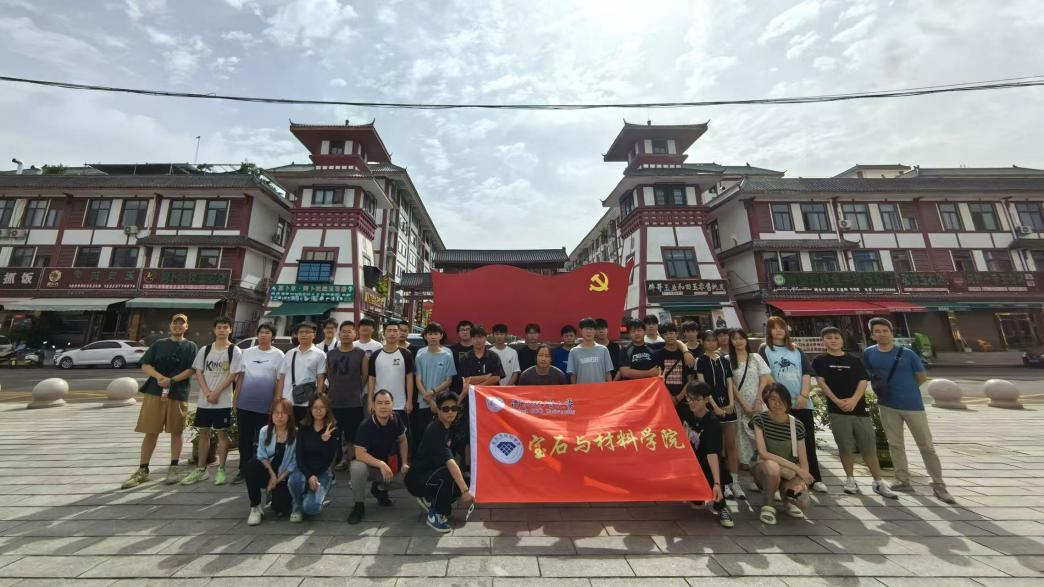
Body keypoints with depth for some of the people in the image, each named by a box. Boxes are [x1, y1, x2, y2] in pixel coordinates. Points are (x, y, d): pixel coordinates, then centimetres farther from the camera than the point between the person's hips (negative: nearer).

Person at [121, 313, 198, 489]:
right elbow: (145, 365, 4)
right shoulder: (159, 344, 9)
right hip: (155, 392, 2)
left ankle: (173, 469, 16)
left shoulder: (190, 346, 3)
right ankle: (142, 471, 18)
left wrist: (171, 380, -18)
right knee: (150, 432, 5)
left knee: (176, 432, 6)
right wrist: (159, 377, -14)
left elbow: (191, 370, -5)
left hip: (179, 394, -2)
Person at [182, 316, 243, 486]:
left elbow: (233, 375, -9)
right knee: (203, 433, 13)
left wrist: (216, 393, -14)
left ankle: (221, 470, 13)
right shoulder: (205, 350, 6)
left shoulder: (234, 351, -5)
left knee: (222, 434, 3)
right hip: (203, 400, 4)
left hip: (223, 401, -4)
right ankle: (200, 469, 25)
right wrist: (206, 392, -9)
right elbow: (198, 372, 4)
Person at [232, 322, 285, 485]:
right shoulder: (247, 352, 6)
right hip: (244, 404, 3)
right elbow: (240, 376, 10)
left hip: (265, 406, -3)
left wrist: (276, 403, -8)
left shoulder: (278, 355, -4)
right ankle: (243, 470, 27)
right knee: (244, 439, 13)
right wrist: (236, 399, 6)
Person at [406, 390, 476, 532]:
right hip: (416, 480, -9)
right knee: (449, 474, -33)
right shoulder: (434, 430, -27)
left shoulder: (449, 426, -1)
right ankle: (435, 515, -10)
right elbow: (449, 461, -39)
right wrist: (465, 490, -44)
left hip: (431, 475, 9)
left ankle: (429, 499, 13)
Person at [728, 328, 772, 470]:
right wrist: (744, 404, -9)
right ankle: (747, 463, 15)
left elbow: (764, 380, 1)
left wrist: (758, 401, -8)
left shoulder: (756, 357, 5)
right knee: (743, 435, 2)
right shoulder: (728, 360, -2)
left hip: (758, 403, 1)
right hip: (740, 404, -1)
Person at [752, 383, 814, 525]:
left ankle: (786, 495, 12)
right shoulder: (760, 419, -15)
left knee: (802, 501, -28)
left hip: (790, 474, 2)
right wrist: (795, 468, -26)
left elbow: (804, 463, -7)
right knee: (771, 466, -37)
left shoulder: (797, 425, -9)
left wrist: (802, 481, -25)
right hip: (765, 470, -2)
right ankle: (768, 505, -9)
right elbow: (763, 453, -23)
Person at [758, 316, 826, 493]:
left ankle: (815, 479, 17)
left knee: (808, 441, 6)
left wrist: (804, 395, -6)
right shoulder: (765, 350, 3)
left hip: (802, 402, 3)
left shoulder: (796, 350, 14)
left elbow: (807, 373, 6)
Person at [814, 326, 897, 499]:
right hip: (837, 410, -2)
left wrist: (853, 400, -14)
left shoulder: (854, 360, 9)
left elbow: (863, 382, 1)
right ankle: (850, 479, 18)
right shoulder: (820, 361, 2)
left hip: (859, 408, 2)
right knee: (845, 447, 4)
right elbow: (821, 382, -4)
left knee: (869, 447, 6)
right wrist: (837, 400, -16)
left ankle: (878, 483, 20)